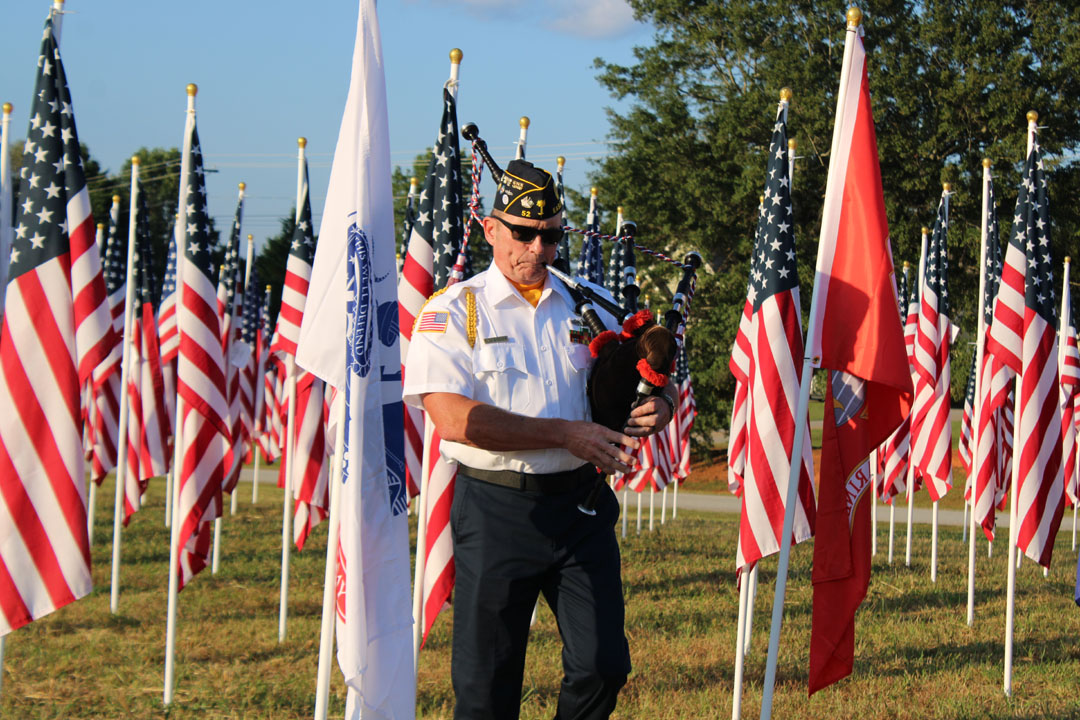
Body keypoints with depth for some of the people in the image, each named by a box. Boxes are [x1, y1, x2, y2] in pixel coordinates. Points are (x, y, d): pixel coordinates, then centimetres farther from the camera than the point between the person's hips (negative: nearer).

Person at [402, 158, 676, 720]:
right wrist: (565, 433, -17)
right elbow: (454, 419, -16)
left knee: (604, 665, 0)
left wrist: (658, 405, -6)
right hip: (498, 510, -4)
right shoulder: (453, 311, -3)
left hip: (581, 504, 4)